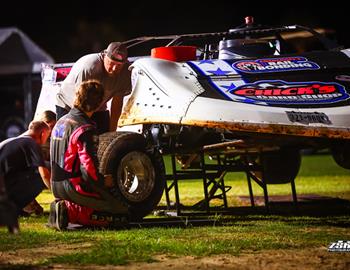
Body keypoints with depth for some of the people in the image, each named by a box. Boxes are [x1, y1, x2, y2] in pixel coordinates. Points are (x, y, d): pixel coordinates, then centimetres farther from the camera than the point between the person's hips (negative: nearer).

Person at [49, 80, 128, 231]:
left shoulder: (61, 122, 11)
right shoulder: (86, 129, -18)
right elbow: (88, 169, -24)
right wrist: (103, 181, -4)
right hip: (74, 188, -9)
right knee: (122, 211, -4)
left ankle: (64, 208, 4)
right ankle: (71, 213, -14)